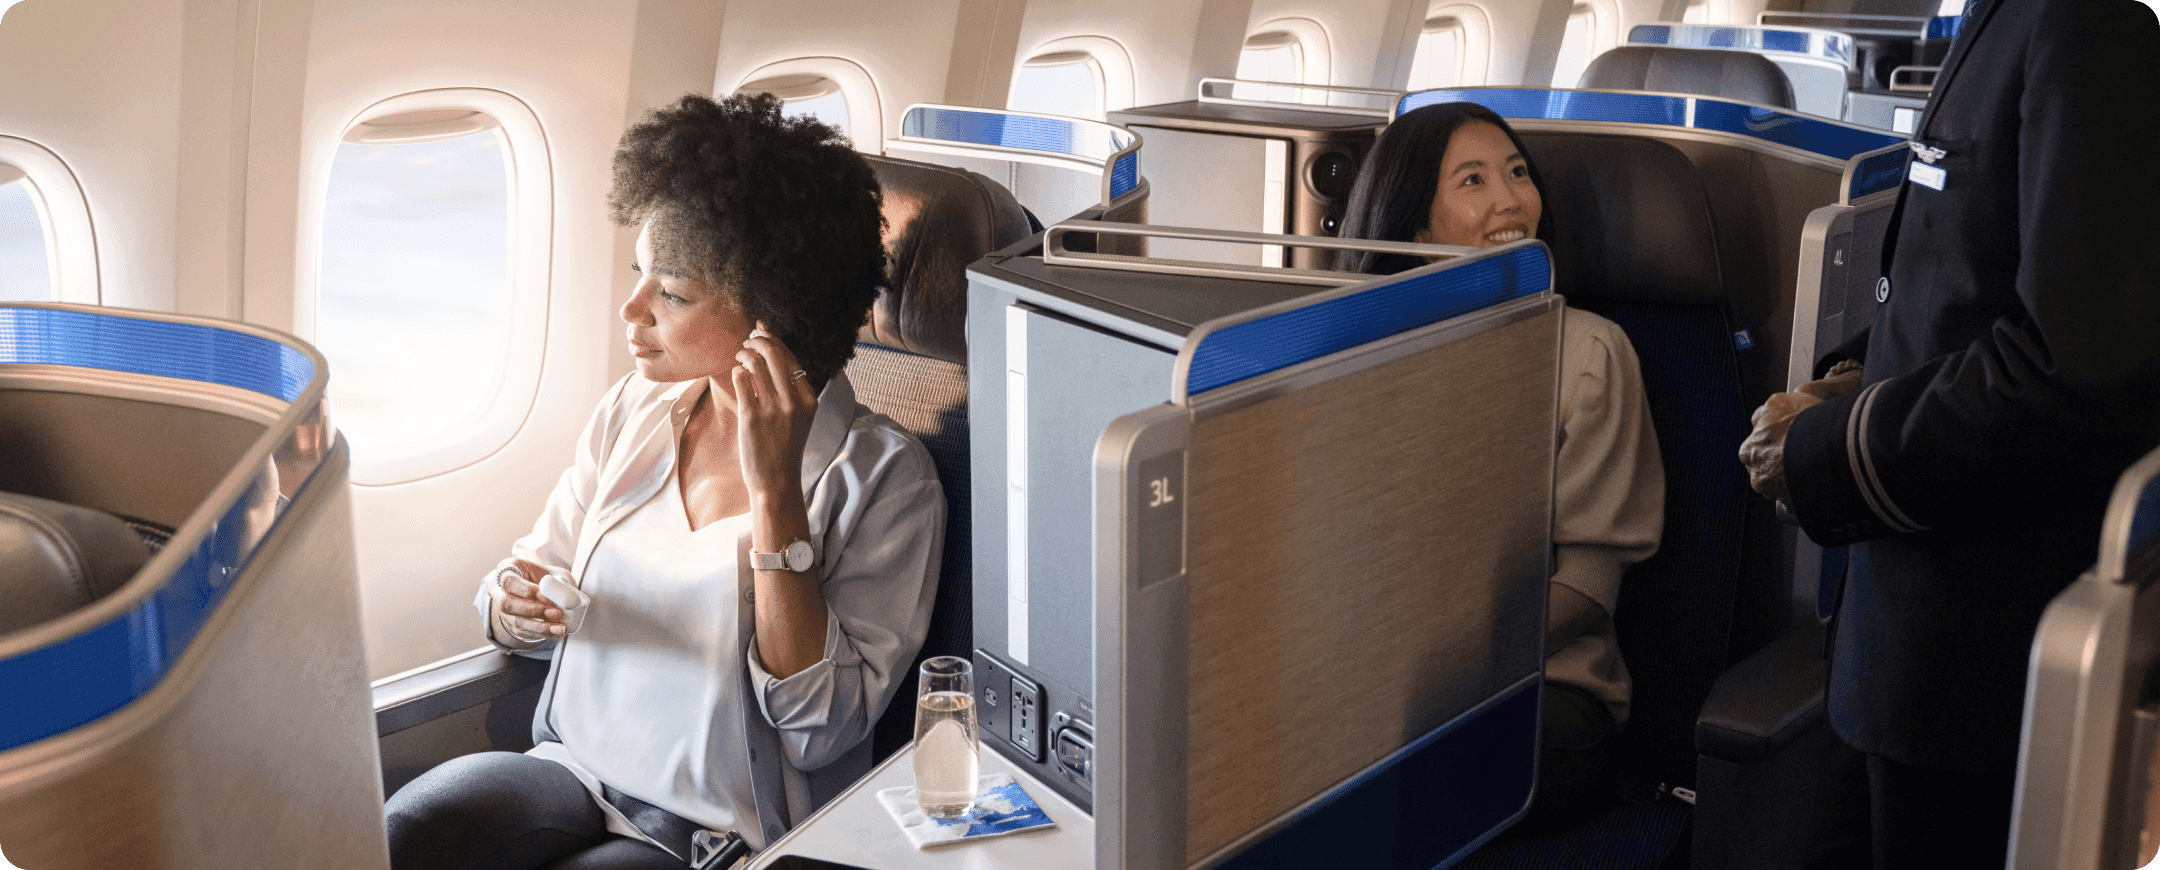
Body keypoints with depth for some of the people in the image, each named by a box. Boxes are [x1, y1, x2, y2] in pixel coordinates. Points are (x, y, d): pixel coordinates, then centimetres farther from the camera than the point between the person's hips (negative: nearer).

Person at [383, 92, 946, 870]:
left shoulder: (885, 477, -12)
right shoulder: (632, 412, 6)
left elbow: (817, 731, -19)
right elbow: (514, 593, 16)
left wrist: (776, 491, -23)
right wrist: (515, 607, -9)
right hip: (574, 768, 5)